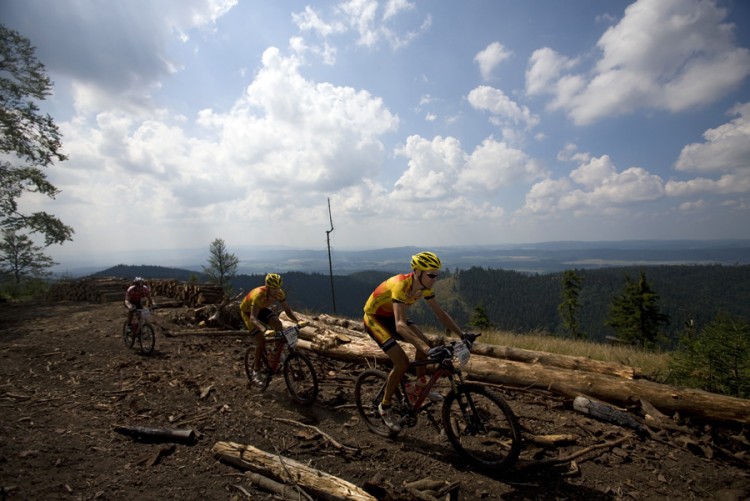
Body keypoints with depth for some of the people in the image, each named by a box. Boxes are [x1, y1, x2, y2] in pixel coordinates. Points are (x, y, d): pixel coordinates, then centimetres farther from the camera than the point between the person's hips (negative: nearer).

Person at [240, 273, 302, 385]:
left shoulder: (279, 293, -24)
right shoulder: (259, 295, -40)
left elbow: (287, 310, -18)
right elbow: (253, 318, -46)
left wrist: (297, 320, -37)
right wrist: (264, 330, -62)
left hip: (262, 309, 5)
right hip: (248, 312, -5)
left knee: (278, 323, -24)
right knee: (261, 341, -15)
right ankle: (256, 371, 4)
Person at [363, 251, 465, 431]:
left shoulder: (424, 287, -13)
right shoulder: (401, 285, -36)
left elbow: (440, 314, -4)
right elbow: (400, 326, -46)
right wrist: (427, 349, -54)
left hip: (390, 316, 7)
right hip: (374, 318, -7)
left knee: (424, 343, -6)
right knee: (402, 362, -17)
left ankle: (420, 385, 18)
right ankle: (385, 407, 4)